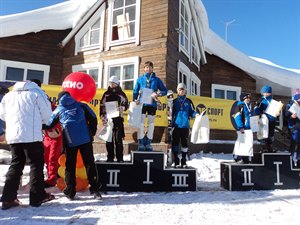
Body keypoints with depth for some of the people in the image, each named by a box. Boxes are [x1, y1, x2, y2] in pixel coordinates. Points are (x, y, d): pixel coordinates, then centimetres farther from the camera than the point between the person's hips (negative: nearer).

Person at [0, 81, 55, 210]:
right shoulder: (37, 94, 1)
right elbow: (47, 115, 0)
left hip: (12, 136, 5)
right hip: (32, 136, -5)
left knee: (16, 165, 14)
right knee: (36, 164, 4)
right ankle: (37, 197, 8)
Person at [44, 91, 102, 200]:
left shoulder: (58, 110, 14)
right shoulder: (81, 105, 12)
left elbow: (49, 125, 19)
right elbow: (93, 119, 6)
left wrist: (41, 126, 42)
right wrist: (92, 133, 15)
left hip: (69, 142, 0)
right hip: (85, 139, 0)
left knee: (70, 166, 12)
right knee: (90, 163, 5)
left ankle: (70, 192, 16)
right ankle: (94, 190, 5)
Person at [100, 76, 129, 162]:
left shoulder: (121, 94, 8)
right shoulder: (106, 94, 11)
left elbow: (126, 105, 7)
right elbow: (102, 106, 8)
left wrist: (121, 108, -14)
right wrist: (103, 118, 0)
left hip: (118, 119, -2)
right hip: (108, 119, 2)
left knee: (118, 139, -3)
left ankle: (120, 158, 4)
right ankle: (110, 157, 13)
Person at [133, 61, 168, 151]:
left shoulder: (157, 79, 8)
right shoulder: (140, 79, 8)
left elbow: (165, 90, 8)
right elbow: (135, 91, 8)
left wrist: (158, 94, -12)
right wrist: (135, 100, -8)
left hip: (152, 104, 1)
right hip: (142, 104, -1)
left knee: (151, 124, 5)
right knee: (141, 123, -4)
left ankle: (148, 143, 15)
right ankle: (141, 143, 4)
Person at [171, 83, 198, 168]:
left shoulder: (188, 101, 11)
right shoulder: (174, 101, 11)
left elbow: (191, 112, 10)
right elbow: (171, 112, 9)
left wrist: (196, 114, -11)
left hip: (185, 126, 0)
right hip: (176, 125, 0)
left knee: (184, 142, 3)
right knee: (175, 142, -1)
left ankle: (183, 161, 13)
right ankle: (176, 161, 9)